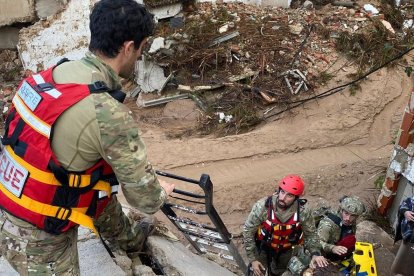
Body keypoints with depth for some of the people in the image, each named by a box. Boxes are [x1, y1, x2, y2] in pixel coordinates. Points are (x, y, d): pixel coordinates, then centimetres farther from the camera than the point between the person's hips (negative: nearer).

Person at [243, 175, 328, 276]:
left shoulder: (303, 212, -27)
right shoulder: (262, 206, -31)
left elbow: (311, 234, -8)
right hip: (262, 247, -2)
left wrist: (315, 253, -26)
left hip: (285, 250, 2)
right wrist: (253, 259, -17)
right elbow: (248, 231, -19)